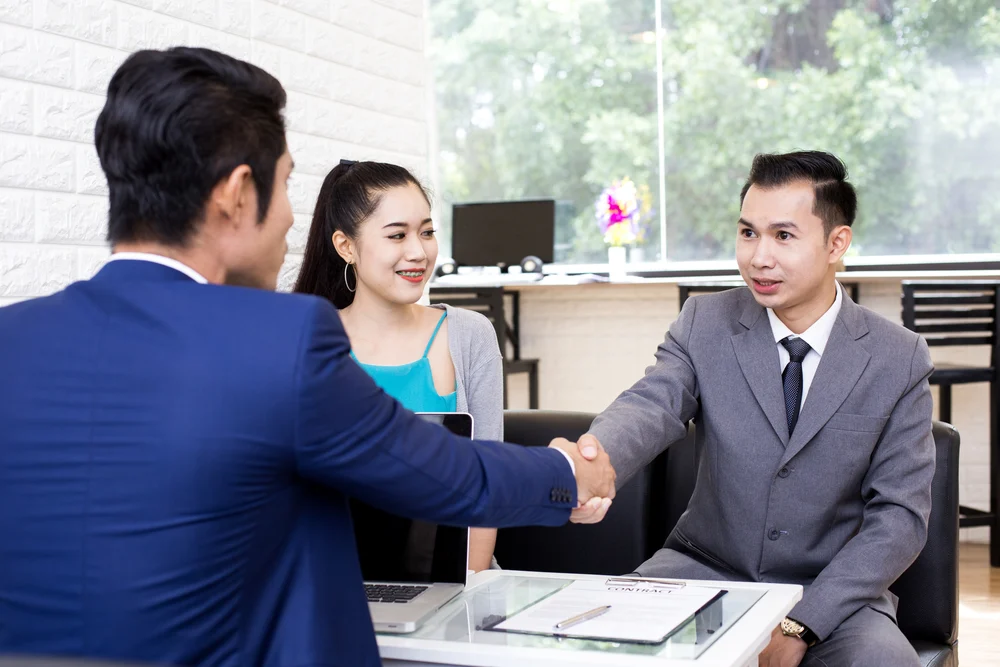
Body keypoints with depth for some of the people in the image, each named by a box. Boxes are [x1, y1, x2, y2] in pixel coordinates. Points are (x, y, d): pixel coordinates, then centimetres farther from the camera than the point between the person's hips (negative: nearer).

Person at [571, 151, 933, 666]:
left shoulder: (899, 359, -4)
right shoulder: (704, 323, -2)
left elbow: (900, 514, -6)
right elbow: (649, 406, -19)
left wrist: (802, 624, -17)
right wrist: (591, 463, -45)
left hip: (830, 594, 0)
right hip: (705, 569, 1)